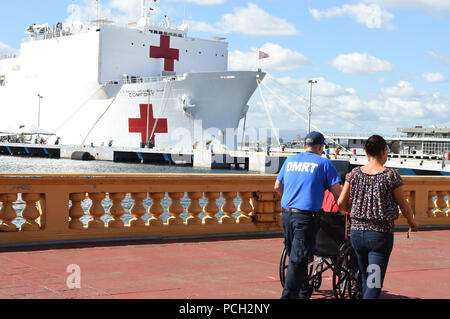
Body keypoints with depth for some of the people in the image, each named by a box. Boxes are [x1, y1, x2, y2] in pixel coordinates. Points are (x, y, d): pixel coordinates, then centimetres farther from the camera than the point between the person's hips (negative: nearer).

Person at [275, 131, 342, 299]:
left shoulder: (290, 160, 13)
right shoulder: (324, 163, 0)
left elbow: (277, 187, 20)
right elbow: (337, 192, -2)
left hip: (286, 214, 6)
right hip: (306, 216, -6)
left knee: (296, 256, 17)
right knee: (298, 259, -5)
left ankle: (304, 292, 31)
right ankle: (288, 295, -10)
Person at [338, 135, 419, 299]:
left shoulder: (354, 174, 2)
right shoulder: (391, 175, -8)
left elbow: (341, 204, 3)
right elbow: (404, 206, -1)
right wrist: (412, 222, 19)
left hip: (357, 232, 5)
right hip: (380, 234, -4)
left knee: (365, 278, 22)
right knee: (374, 284, -4)